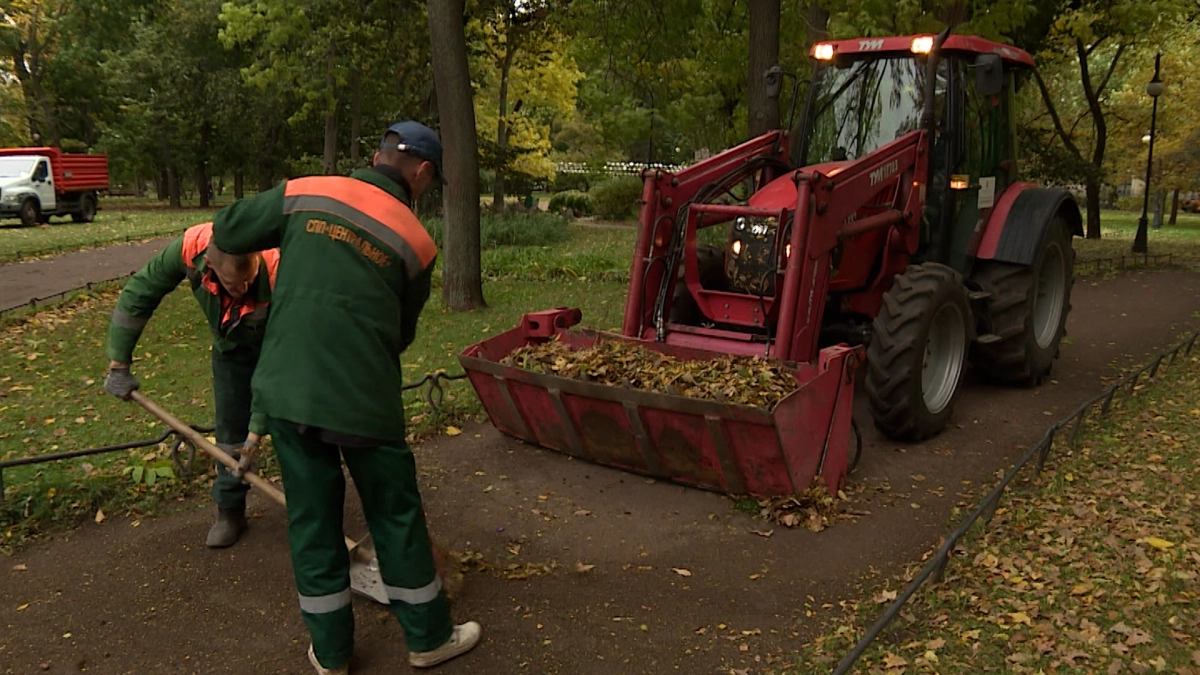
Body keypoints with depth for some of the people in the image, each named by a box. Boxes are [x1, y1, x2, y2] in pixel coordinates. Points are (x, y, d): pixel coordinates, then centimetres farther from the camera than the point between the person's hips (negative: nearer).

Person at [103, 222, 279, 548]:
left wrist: (257, 432, -34)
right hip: (232, 348, 3)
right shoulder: (189, 248, -35)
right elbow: (138, 294, -17)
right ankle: (230, 511, 19)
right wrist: (118, 364, -13)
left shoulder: (277, 274, -43)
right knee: (231, 429, 3)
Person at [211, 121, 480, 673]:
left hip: (285, 392, 3)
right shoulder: (415, 242, -1)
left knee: (312, 518, 16)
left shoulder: (302, 193, 2)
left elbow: (227, 233, 12)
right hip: (362, 399, -3)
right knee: (396, 515, 14)